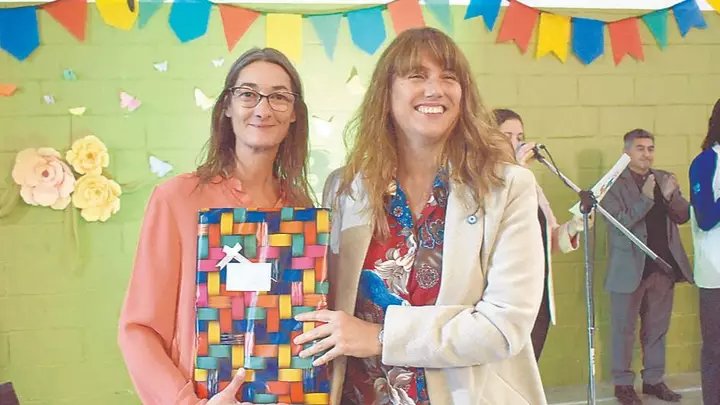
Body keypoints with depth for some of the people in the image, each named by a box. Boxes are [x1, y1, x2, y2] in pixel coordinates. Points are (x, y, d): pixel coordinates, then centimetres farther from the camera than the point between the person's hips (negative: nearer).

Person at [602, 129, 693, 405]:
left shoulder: (664, 179, 10)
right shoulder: (614, 183, -7)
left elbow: (684, 216, 6)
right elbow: (618, 222, -15)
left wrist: (670, 196, -13)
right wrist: (646, 198, -24)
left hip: (664, 266, 5)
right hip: (630, 268, -5)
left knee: (657, 328, 14)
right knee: (624, 330, 6)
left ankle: (654, 380, 26)